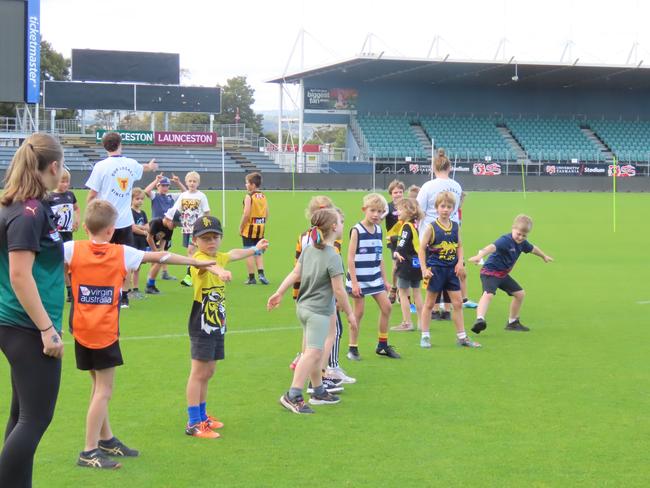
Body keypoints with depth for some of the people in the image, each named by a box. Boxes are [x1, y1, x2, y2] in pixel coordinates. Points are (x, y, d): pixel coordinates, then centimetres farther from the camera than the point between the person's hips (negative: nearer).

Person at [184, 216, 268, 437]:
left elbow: (233, 254, 33)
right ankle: (193, 423, -3)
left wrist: (255, 249, 50)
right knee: (198, 373, -6)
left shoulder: (220, 257, 10)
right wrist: (219, 270, -66)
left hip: (218, 325, 8)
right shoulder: (199, 260, -18)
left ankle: (202, 416, 28)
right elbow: (207, 265, -43)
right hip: (202, 326, -8)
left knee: (208, 373, 16)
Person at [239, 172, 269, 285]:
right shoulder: (263, 196, 6)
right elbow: (267, 214, 8)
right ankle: (261, 273, 4)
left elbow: (246, 213, -18)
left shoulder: (249, 196, -13)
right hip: (260, 229, 6)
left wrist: (241, 227, -9)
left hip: (249, 228, -6)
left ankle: (251, 277, 5)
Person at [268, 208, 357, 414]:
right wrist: (349, 314, -7)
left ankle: (319, 392, 31)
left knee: (315, 352, 19)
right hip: (319, 311, -9)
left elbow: (294, 273, 3)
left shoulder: (308, 249, 5)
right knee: (313, 353, -11)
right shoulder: (334, 257, -18)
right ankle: (293, 396, -16)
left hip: (303, 306, 9)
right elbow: (339, 291, -16)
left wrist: (279, 293, 6)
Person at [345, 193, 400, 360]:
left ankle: (383, 345, 14)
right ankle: (353, 348, 10)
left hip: (375, 277, 6)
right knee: (359, 312, -1)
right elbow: (350, 258, -13)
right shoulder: (356, 231, -11)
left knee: (386, 306, 2)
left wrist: (385, 280, 14)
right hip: (359, 279, -6)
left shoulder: (378, 230, 7)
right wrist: (354, 282, -16)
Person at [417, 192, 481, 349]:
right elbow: (421, 248, -8)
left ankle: (461, 336, 13)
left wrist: (460, 262, -2)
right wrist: (424, 269, -13)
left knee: (458, 303, 5)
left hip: (451, 270, 4)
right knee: (429, 303, 5)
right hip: (435, 270, -4)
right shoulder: (431, 227, -10)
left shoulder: (455, 226, 4)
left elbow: (459, 246, 12)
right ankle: (425, 336, 13)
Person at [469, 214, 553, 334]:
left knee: (520, 294, 15)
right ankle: (479, 319, -48)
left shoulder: (522, 243, 3)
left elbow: (532, 248, 26)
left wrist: (544, 256, 45)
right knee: (488, 294, -31)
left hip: (503, 274, 9)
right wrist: (480, 256, -65)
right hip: (490, 271, -9)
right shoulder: (505, 240, -25)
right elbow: (492, 247, -45)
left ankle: (512, 322, 30)